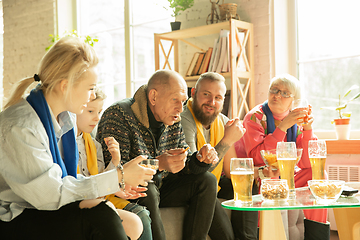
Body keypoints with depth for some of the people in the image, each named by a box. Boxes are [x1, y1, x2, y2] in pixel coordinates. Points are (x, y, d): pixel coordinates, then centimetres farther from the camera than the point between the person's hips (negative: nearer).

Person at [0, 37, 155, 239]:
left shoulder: (66, 117, 4)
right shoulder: (18, 127, -23)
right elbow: (51, 194, -23)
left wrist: (113, 186, -3)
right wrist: (118, 177, -20)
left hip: (48, 210, 7)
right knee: (100, 217, -26)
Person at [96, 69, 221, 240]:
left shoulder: (173, 122, 3)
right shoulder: (119, 115, -21)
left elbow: (183, 165, 8)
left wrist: (200, 159, -16)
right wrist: (158, 164, -41)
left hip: (157, 189, 7)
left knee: (206, 181, -2)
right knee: (147, 190, -36)